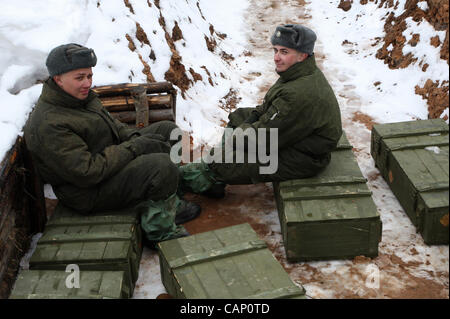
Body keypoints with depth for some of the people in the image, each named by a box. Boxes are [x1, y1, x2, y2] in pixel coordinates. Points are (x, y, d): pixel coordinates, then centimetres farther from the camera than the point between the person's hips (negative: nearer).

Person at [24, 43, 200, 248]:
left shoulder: (81, 96, 3)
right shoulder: (49, 126, -29)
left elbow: (110, 124, 18)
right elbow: (87, 173, -31)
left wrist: (134, 137, -3)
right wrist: (132, 148, -24)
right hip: (89, 193, -11)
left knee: (167, 130, 9)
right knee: (162, 167, -29)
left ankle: (170, 204, 8)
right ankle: (158, 232, -9)